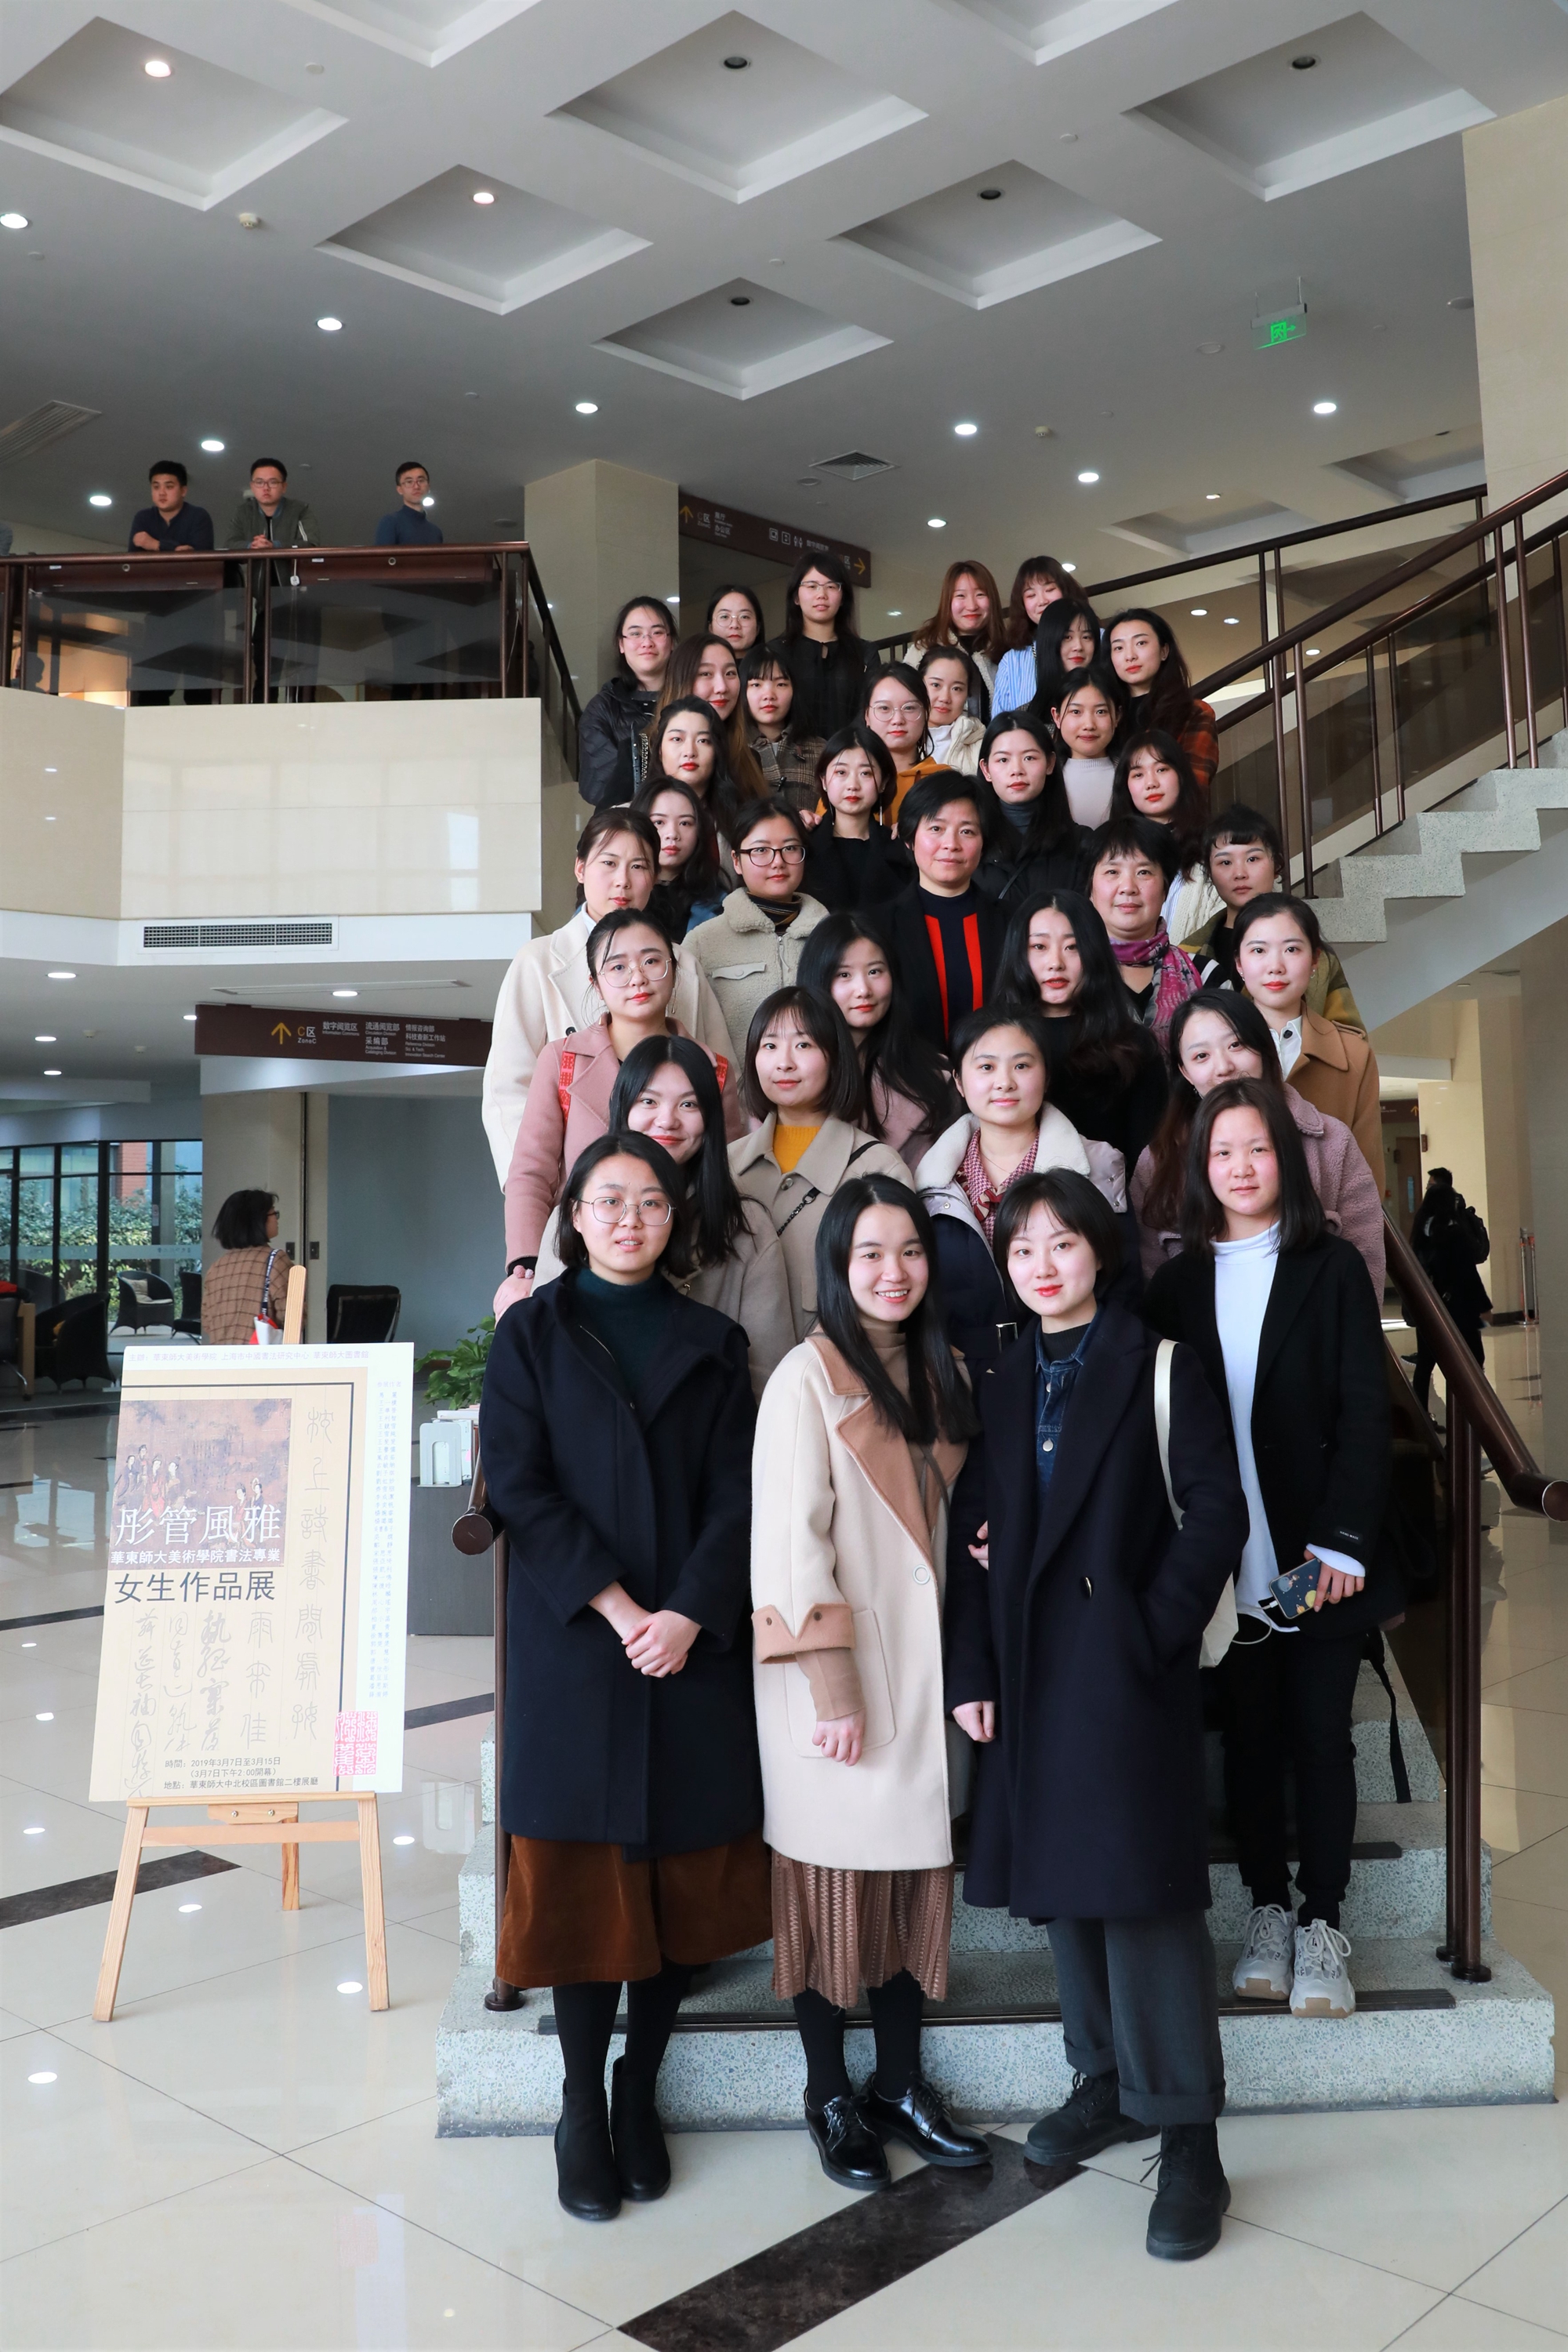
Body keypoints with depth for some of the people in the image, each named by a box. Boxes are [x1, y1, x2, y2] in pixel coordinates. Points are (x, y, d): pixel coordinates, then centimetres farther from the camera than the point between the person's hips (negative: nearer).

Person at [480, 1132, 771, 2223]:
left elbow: (736, 1493, 2)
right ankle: (582, 2108, 16)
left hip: (695, 1643, 2)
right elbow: (520, 1484, -4)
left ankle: (639, 2090, 21)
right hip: (574, 1642, -2)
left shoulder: (712, 1344, 9)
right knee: (584, 1877, 2)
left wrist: (688, 1614, -12)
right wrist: (613, 1606, -13)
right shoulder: (532, 1333, 5)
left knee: (686, 1875, 6)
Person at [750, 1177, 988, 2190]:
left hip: (923, 1668, 6)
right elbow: (792, 1538, -15)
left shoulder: (940, 1371, 8)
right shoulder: (807, 1377, -12)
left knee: (918, 1874, 12)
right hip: (835, 1671, -6)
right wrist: (833, 1686, -17)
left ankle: (903, 2084, 26)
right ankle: (830, 2098, 21)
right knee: (834, 1882, 5)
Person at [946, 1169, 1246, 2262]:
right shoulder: (1002, 1385, 12)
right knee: (1063, 1880, 12)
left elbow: (1216, 1510, -7)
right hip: (1032, 1668, 5)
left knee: (1144, 1885, -6)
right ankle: (1108, 2080, 28)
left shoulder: (1159, 1366, -2)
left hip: (1129, 1660, -5)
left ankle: (1188, 2139, 3)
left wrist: (1158, 1628, -13)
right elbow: (977, 1539, 9)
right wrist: (972, 1671, 2)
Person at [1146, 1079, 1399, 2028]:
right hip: (1227, 1558, 2)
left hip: (1319, 1555, -2)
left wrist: (1342, 1540, -13)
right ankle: (1269, 1911, 24)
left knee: (1321, 1735, 5)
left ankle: (1322, 1924, 17)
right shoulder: (1180, 1283, 7)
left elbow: (1365, 1413, -4)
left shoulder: (1332, 1268, 0)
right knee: (1249, 1736, 10)